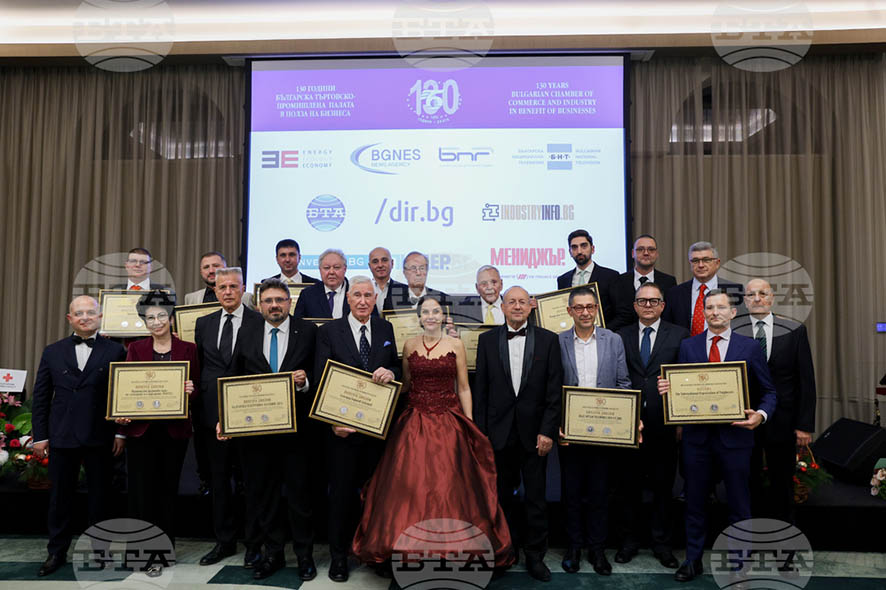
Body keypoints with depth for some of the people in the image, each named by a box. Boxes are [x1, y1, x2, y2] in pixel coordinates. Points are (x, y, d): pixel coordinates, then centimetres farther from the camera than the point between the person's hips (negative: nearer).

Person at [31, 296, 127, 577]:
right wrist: (40, 435, 3)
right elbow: (40, 397, 8)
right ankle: (57, 552, 26)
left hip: (100, 438, -2)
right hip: (62, 437, 2)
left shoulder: (115, 351, 0)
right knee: (60, 498, 11)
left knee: (99, 497, 9)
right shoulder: (53, 351, 7)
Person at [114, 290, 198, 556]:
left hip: (174, 430, 0)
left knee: (167, 490, 7)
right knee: (141, 490, 1)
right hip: (141, 428, 0)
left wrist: (191, 390, -17)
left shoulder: (187, 349, 5)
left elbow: (197, 389, 6)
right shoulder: (136, 348, 8)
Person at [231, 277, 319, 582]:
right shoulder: (246, 334, 7)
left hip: (295, 424, -2)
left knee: (299, 491, 7)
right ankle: (272, 553, 29)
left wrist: (304, 381, -20)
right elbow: (236, 379, 7)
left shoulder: (308, 331, 0)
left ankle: (304, 554, 24)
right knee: (261, 492, 12)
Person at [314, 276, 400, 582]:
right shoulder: (329, 331, -2)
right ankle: (339, 556, 23)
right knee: (342, 492, 7)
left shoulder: (385, 329, 7)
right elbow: (320, 379, -5)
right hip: (342, 427, -2)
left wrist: (391, 373, -14)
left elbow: (397, 369, 11)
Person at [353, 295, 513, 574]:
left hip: (449, 423, -1)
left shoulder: (455, 345, 2)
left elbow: (464, 388, 3)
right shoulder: (409, 345, 7)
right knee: (412, 487, 1)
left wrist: (469, 427, -1)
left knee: (447, 487, 0)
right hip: (414, 423, 2)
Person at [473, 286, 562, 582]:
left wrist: (547, 430, -8)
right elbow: (481, 389, 3)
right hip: (499, 432, 1)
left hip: (534, 432, -1)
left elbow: (554, 389, -2)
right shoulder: (487, 340, 3)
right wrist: (480, 431, -1)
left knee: (536, 497, 7)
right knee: (503, 495, 12)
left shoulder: (547, 339, 0)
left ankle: (535, 556, 21)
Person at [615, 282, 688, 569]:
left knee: (663, 486, 9)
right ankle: (630, 540, 25)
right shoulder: (620, 336, 7)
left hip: (664, 424, -1)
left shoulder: (679, 335, 3)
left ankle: (662, 543, 24)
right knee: (628, 485, 10)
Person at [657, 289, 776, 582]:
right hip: (697, 436, 1)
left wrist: (761, 414, -15)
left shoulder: (750, 347, 2)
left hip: (735, 436, -1)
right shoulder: (688, 346, 6)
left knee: (739, 505, 10)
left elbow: (768, 391, 3)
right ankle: (693, 560, 27)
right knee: (694, 503, 12)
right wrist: (666, 389, -16)